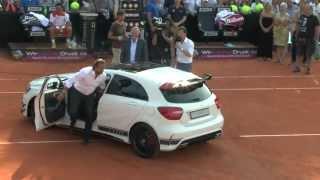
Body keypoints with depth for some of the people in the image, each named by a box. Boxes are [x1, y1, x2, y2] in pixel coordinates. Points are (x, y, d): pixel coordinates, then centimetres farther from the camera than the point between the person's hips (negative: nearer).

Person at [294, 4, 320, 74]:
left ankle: (308, 69, 13)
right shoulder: (301, 16, 7)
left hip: (309, 39, -4)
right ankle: (297, 67, 17)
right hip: (301, 38, 4)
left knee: (308, 55, 2)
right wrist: (297, 36, 13)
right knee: (299, 54, 9)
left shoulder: (314, 18, -8)